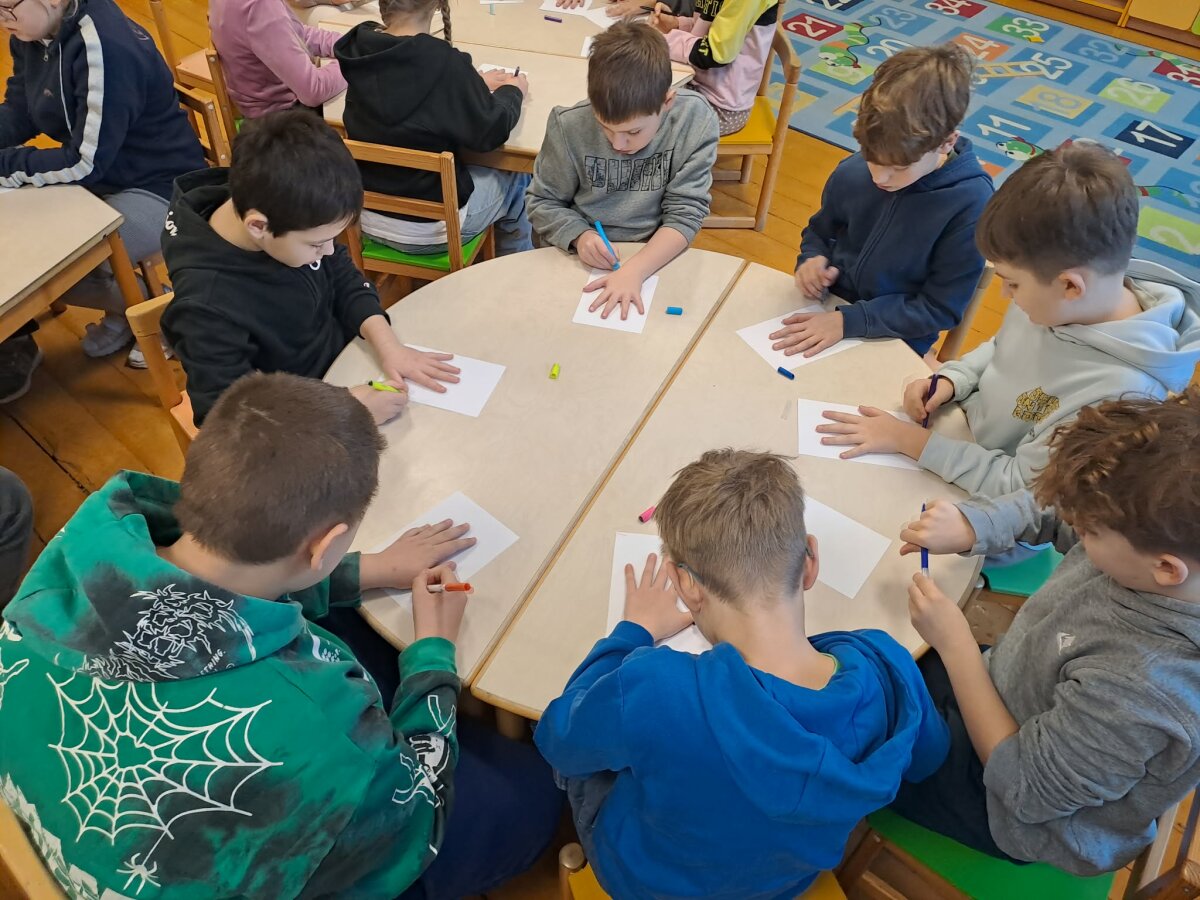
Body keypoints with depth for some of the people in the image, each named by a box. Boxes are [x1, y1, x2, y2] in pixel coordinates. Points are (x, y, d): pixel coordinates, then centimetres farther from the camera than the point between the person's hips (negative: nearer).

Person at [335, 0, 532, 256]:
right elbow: (490, 131, -13)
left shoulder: (360, 48, -7)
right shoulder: (443, 62, -27)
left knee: (481, 173, 32)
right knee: (516, 179, 23)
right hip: (428, 227, -6)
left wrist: (476, 85, 16)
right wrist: (512, 91, 6)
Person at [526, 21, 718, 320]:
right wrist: (578, 235, -21)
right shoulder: (569, 125, -14)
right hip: (579, 259, 0)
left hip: (655, 257, 0)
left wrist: (634, 270, -29)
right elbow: (541, 202, -1)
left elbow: (686, 213, -14)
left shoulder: (695, 120, -15)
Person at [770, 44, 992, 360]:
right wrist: (811, 259, -11)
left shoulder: (969, 204, -20)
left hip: (891, 346, -4)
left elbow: (941, 308, -15)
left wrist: (848, 321, -23)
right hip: (825, 310, 4)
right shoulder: (852, 172, -8)